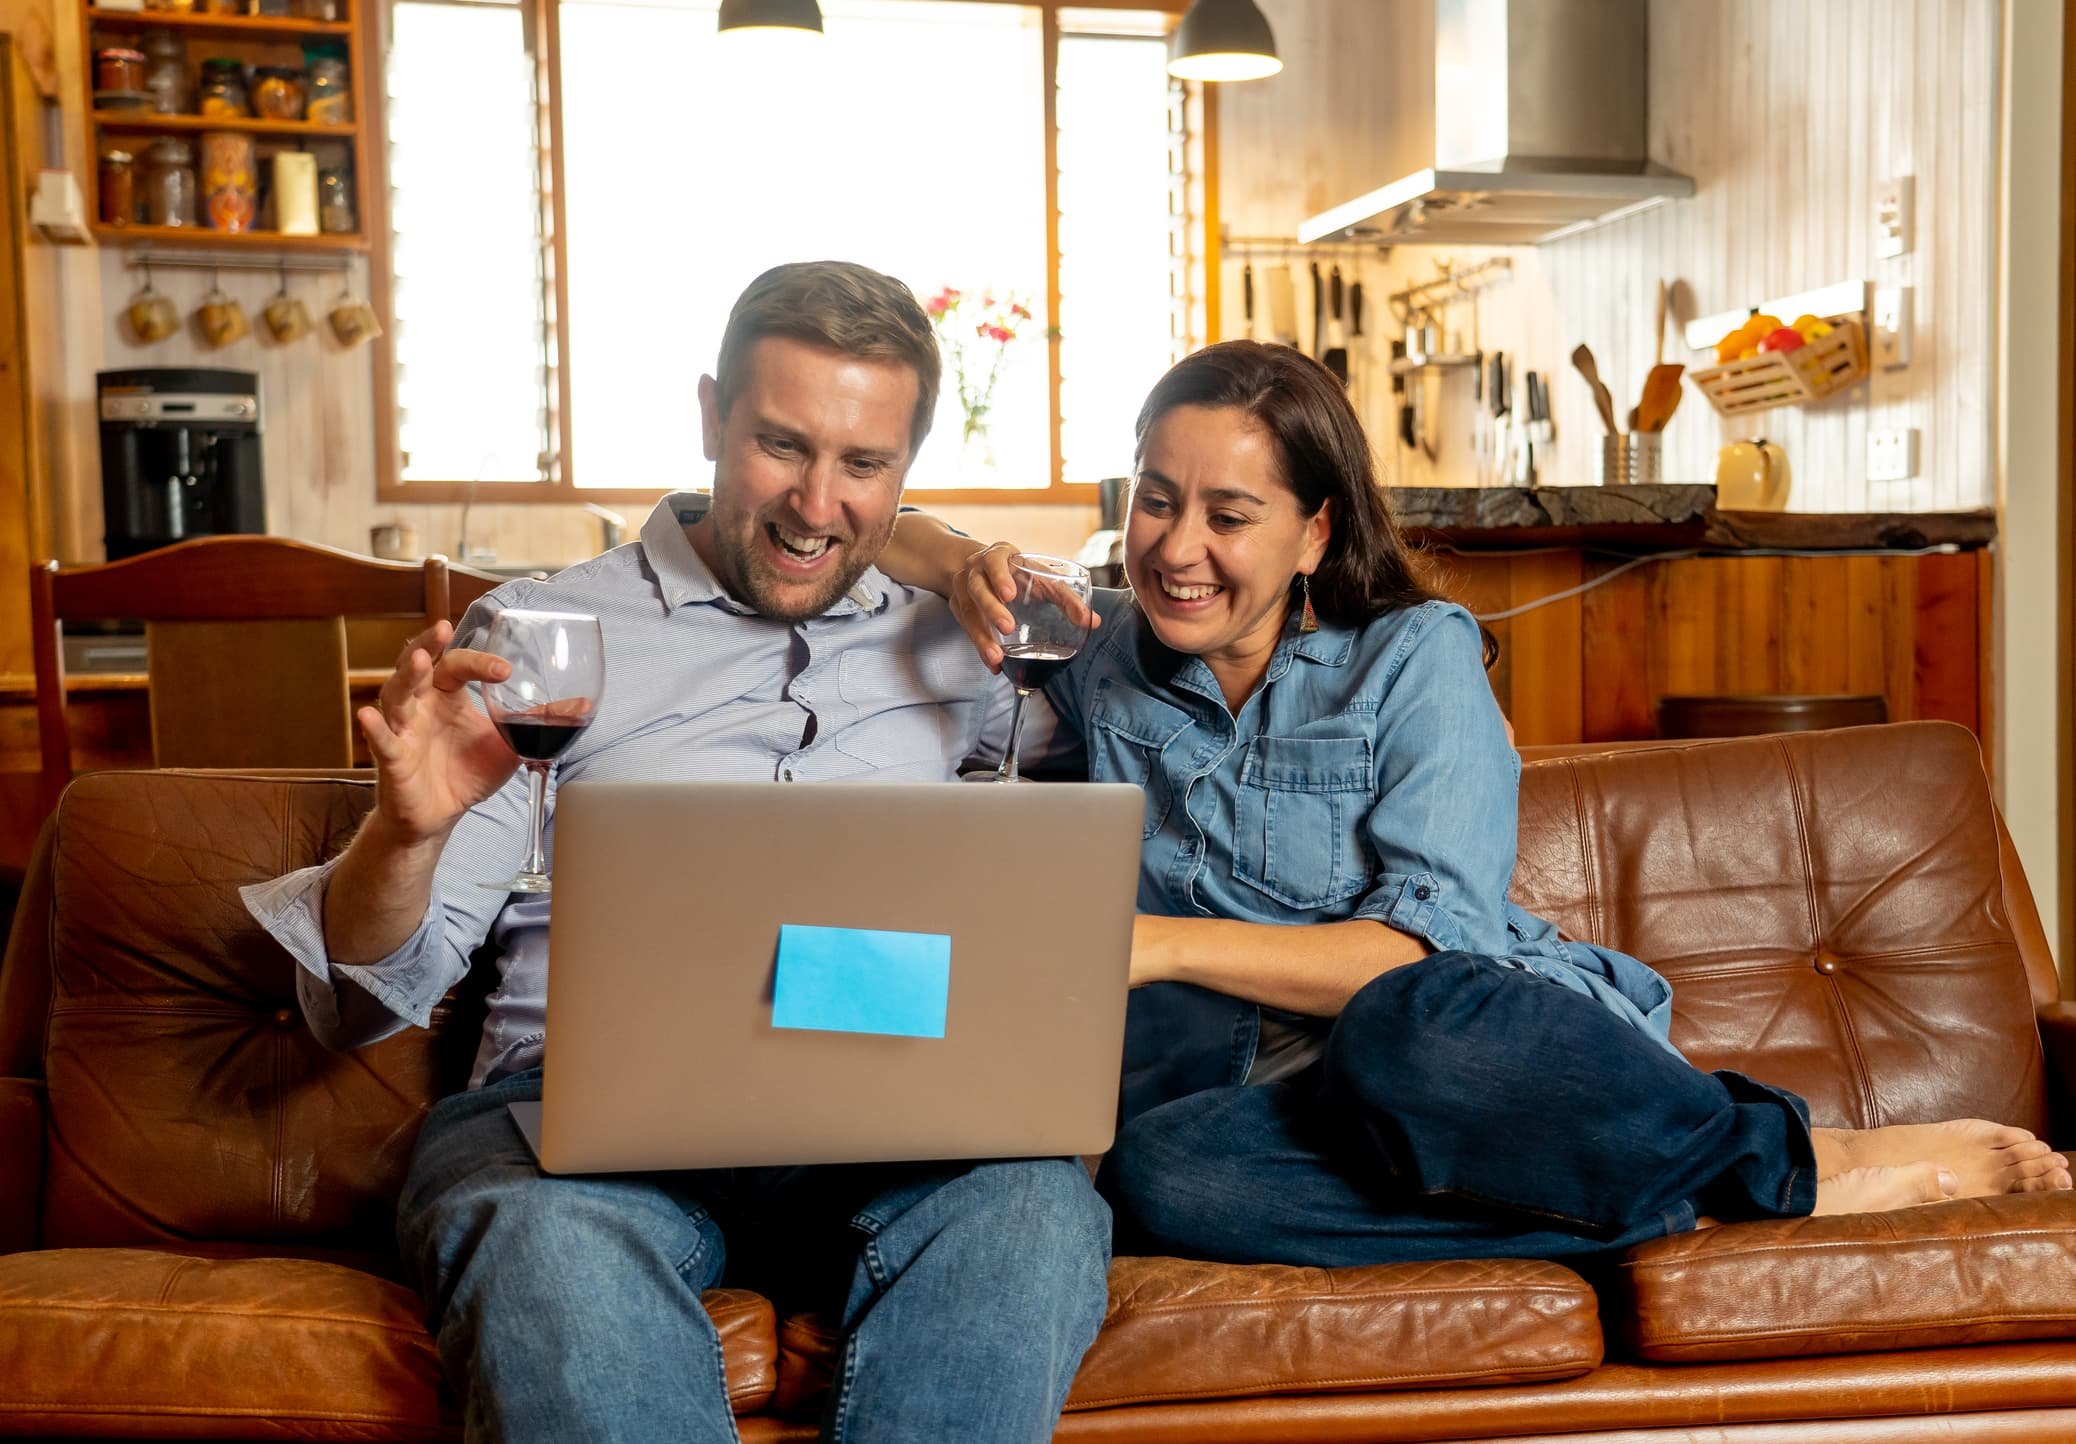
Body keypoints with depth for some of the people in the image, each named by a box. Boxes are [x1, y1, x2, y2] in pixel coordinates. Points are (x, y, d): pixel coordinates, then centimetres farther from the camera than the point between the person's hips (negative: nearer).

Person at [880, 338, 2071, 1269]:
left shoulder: (1415, 657, 3)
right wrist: (968, 567, -2)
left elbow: (1425, 950, -9)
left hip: (1465, 1038, -3)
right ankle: (1699, 1206, -24)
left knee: (1405, 1028, -41)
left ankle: (1803, 1155, -16)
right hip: (1270, 1092, 3)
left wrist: (1159, 942, -18)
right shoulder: (1102, 666, 13)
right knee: (1157, 1168, -36)